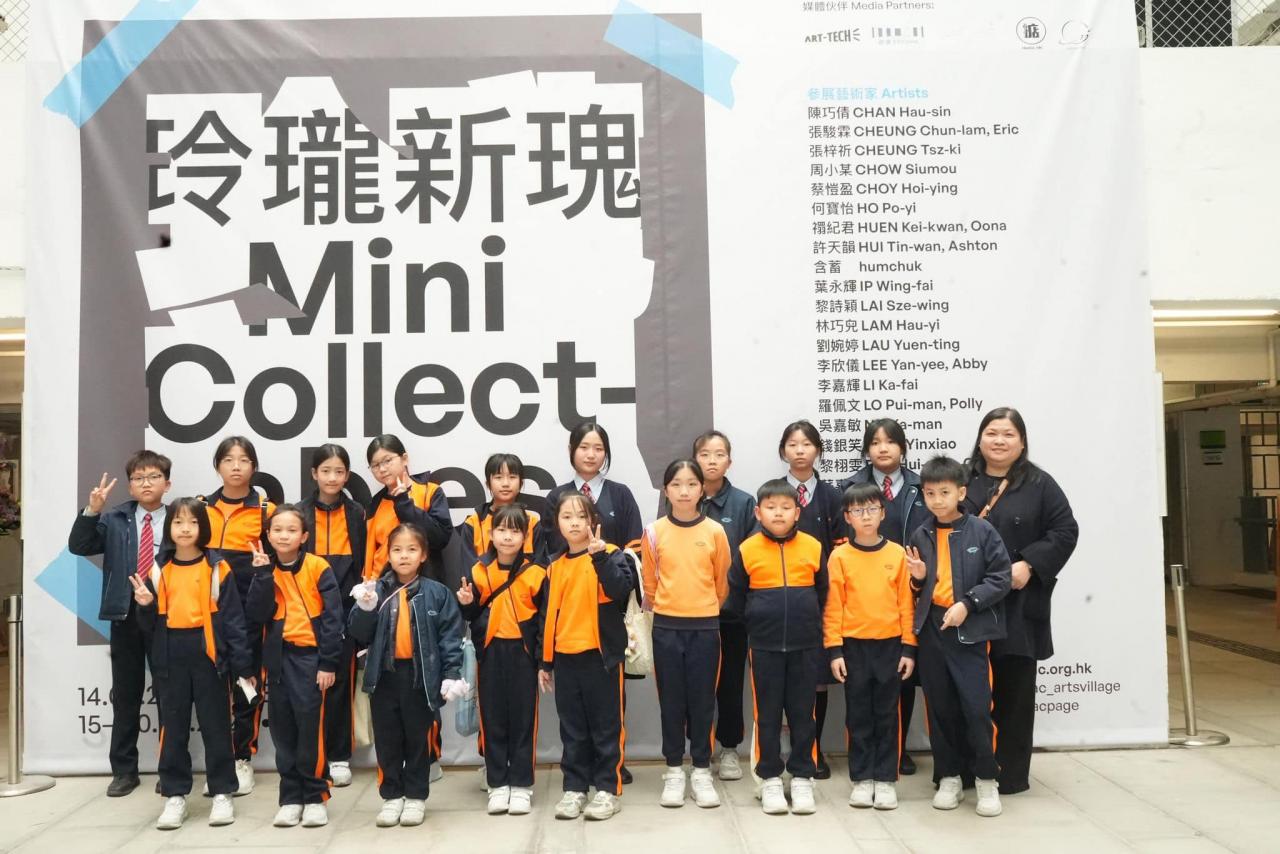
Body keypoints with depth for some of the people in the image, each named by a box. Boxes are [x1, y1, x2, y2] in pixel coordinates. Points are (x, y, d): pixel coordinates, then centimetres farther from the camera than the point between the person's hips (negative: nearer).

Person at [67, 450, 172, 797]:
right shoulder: (115, 520, 5)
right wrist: (92, 510, -14)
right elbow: (78, 546, -3)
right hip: (124, 615, 2)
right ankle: (124, 770, 21)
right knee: (125, 694, 10)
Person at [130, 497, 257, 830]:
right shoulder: (158, 570, 7)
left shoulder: (217, 568, -3)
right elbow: (150, 624, 10)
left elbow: (233, 619, -4)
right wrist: (145, 606, -12)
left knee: (216, 726, 5)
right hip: (171, 658, 3)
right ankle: (175, 795, 20)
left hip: (209, 655, -3)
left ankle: (222, 794, 16)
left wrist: (244, 665, -7)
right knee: (173, 727, 10)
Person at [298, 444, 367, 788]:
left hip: (345, 605, 0)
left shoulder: (356, 513, 8)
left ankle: (339, 756, 11)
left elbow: (363, 562, 7)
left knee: (341, 679, 2)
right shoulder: (301, 512, 5)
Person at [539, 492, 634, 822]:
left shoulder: (610, 555, -3)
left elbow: (621, 589, -21)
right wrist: (545, 662, 14)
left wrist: (600, 556, -31)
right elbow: (550, 616, 15)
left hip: (600, 655, -4)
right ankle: (574, 788, 21)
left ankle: (608, 789, 13)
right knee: (572, 730, 11)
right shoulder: (555, 568, 12)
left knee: (606, 726, 4)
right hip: (565, 658, 5)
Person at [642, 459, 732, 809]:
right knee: (671, 701, 7)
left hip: (705, 626, 0)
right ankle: (674, 770, 18)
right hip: (666, 627, 0)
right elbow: (649, 582, 7)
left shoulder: (715, 531, -2)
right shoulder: (654, 532, -2)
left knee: (702, 700, 6)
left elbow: (722, 582, 7)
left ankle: (702, 771, 17)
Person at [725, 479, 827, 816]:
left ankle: (802, 778, 19)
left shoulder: (813, 548, -1)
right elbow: (736, 599, 6)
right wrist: (757, 621, 9)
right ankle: (770, 779, 18)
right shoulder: (748, 550, -4)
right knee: (767, 714, 7)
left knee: (803, 713, 8)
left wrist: (808, 622, 10)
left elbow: (823, 594, 11)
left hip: (805, 645, 1)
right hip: (764, 646, -1)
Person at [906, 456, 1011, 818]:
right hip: (931, 629, 4)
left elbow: (1000, 578, -6)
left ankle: (986, 778, 11)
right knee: (940, 707, 10)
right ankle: (949, 778, 22)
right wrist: (918, 578, -5)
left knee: (976, 707, -6)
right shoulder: (921, 536, 8)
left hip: (970, 630, -4)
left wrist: (968, 603, -15)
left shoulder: (981, 531, -4)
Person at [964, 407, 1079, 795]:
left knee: (1013, 687, 5)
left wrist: (1030, 564, -13)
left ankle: (1011, 773, 16)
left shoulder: (1039, 484, 4)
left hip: (1019, 603, -1)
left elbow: (1065, 531, -1)